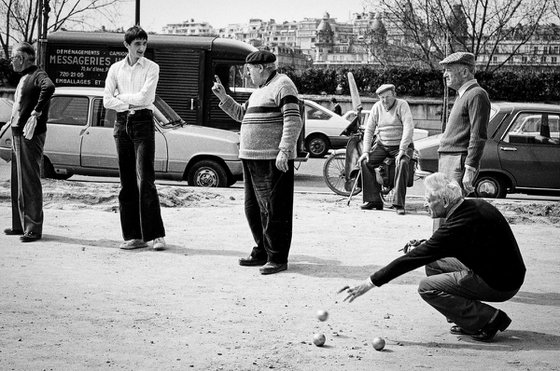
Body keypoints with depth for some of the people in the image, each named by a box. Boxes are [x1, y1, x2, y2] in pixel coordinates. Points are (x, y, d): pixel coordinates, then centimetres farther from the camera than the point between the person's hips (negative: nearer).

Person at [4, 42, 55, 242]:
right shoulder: (23, 78, 18)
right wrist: (14, 121, 15)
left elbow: (49, 87, -34)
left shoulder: (37, 75, -11)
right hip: (18, 135, 10)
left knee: (30, 182, -8)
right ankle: (19, 224, 23)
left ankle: (33, 228, -5)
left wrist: (36, 113, -29)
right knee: (17, 182, 15)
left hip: (30, 136, -10)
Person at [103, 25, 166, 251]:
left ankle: (156, 234, -10)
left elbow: (144, 97, -11)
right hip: (122, 123, 4)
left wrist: (120, 96, 0)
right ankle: (133, 236, 8)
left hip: (143, 122, -4)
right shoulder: (116, 69, 10)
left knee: (145, 180, -12)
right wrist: (129, 104, -7)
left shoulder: (151, 68, 1)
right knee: (127, 182, 4)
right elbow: (107, 101, 3)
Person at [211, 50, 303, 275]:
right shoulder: (260, 90, 22)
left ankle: (278, 258, -2)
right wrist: (223, 97, 19)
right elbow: (241, 114, 31)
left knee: (273, 210, -7)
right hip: (251, 157, 10)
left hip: (273, 160, -10)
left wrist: (284, 151, -24)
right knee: (253, 208, 14)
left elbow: (293, 121, -17)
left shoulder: (282, 85, -9)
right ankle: (262, 252, 25)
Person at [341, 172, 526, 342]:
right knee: (433, 263, 11)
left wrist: (371, 283, -16)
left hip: (501, 284, -9)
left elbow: (414, 259, -21)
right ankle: (468, 321, 11)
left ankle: (489, 319, -7)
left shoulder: (457, 226, -23)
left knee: (428, 288, -11)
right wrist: (427, 246, 9)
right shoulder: (476, 205, 2)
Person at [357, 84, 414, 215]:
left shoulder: (402, 105, -11)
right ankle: (373, 200, -10)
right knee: (365, 162, -16)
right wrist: (365, 151, -7)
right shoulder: (377, 107, 3)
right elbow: (369, 130, 5)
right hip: (382, 145, 5)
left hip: (401, 145, -4)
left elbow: (409, 128, -21)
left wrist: (402, 150, -28)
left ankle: (399, 203, -27)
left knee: (402, 164, -33)